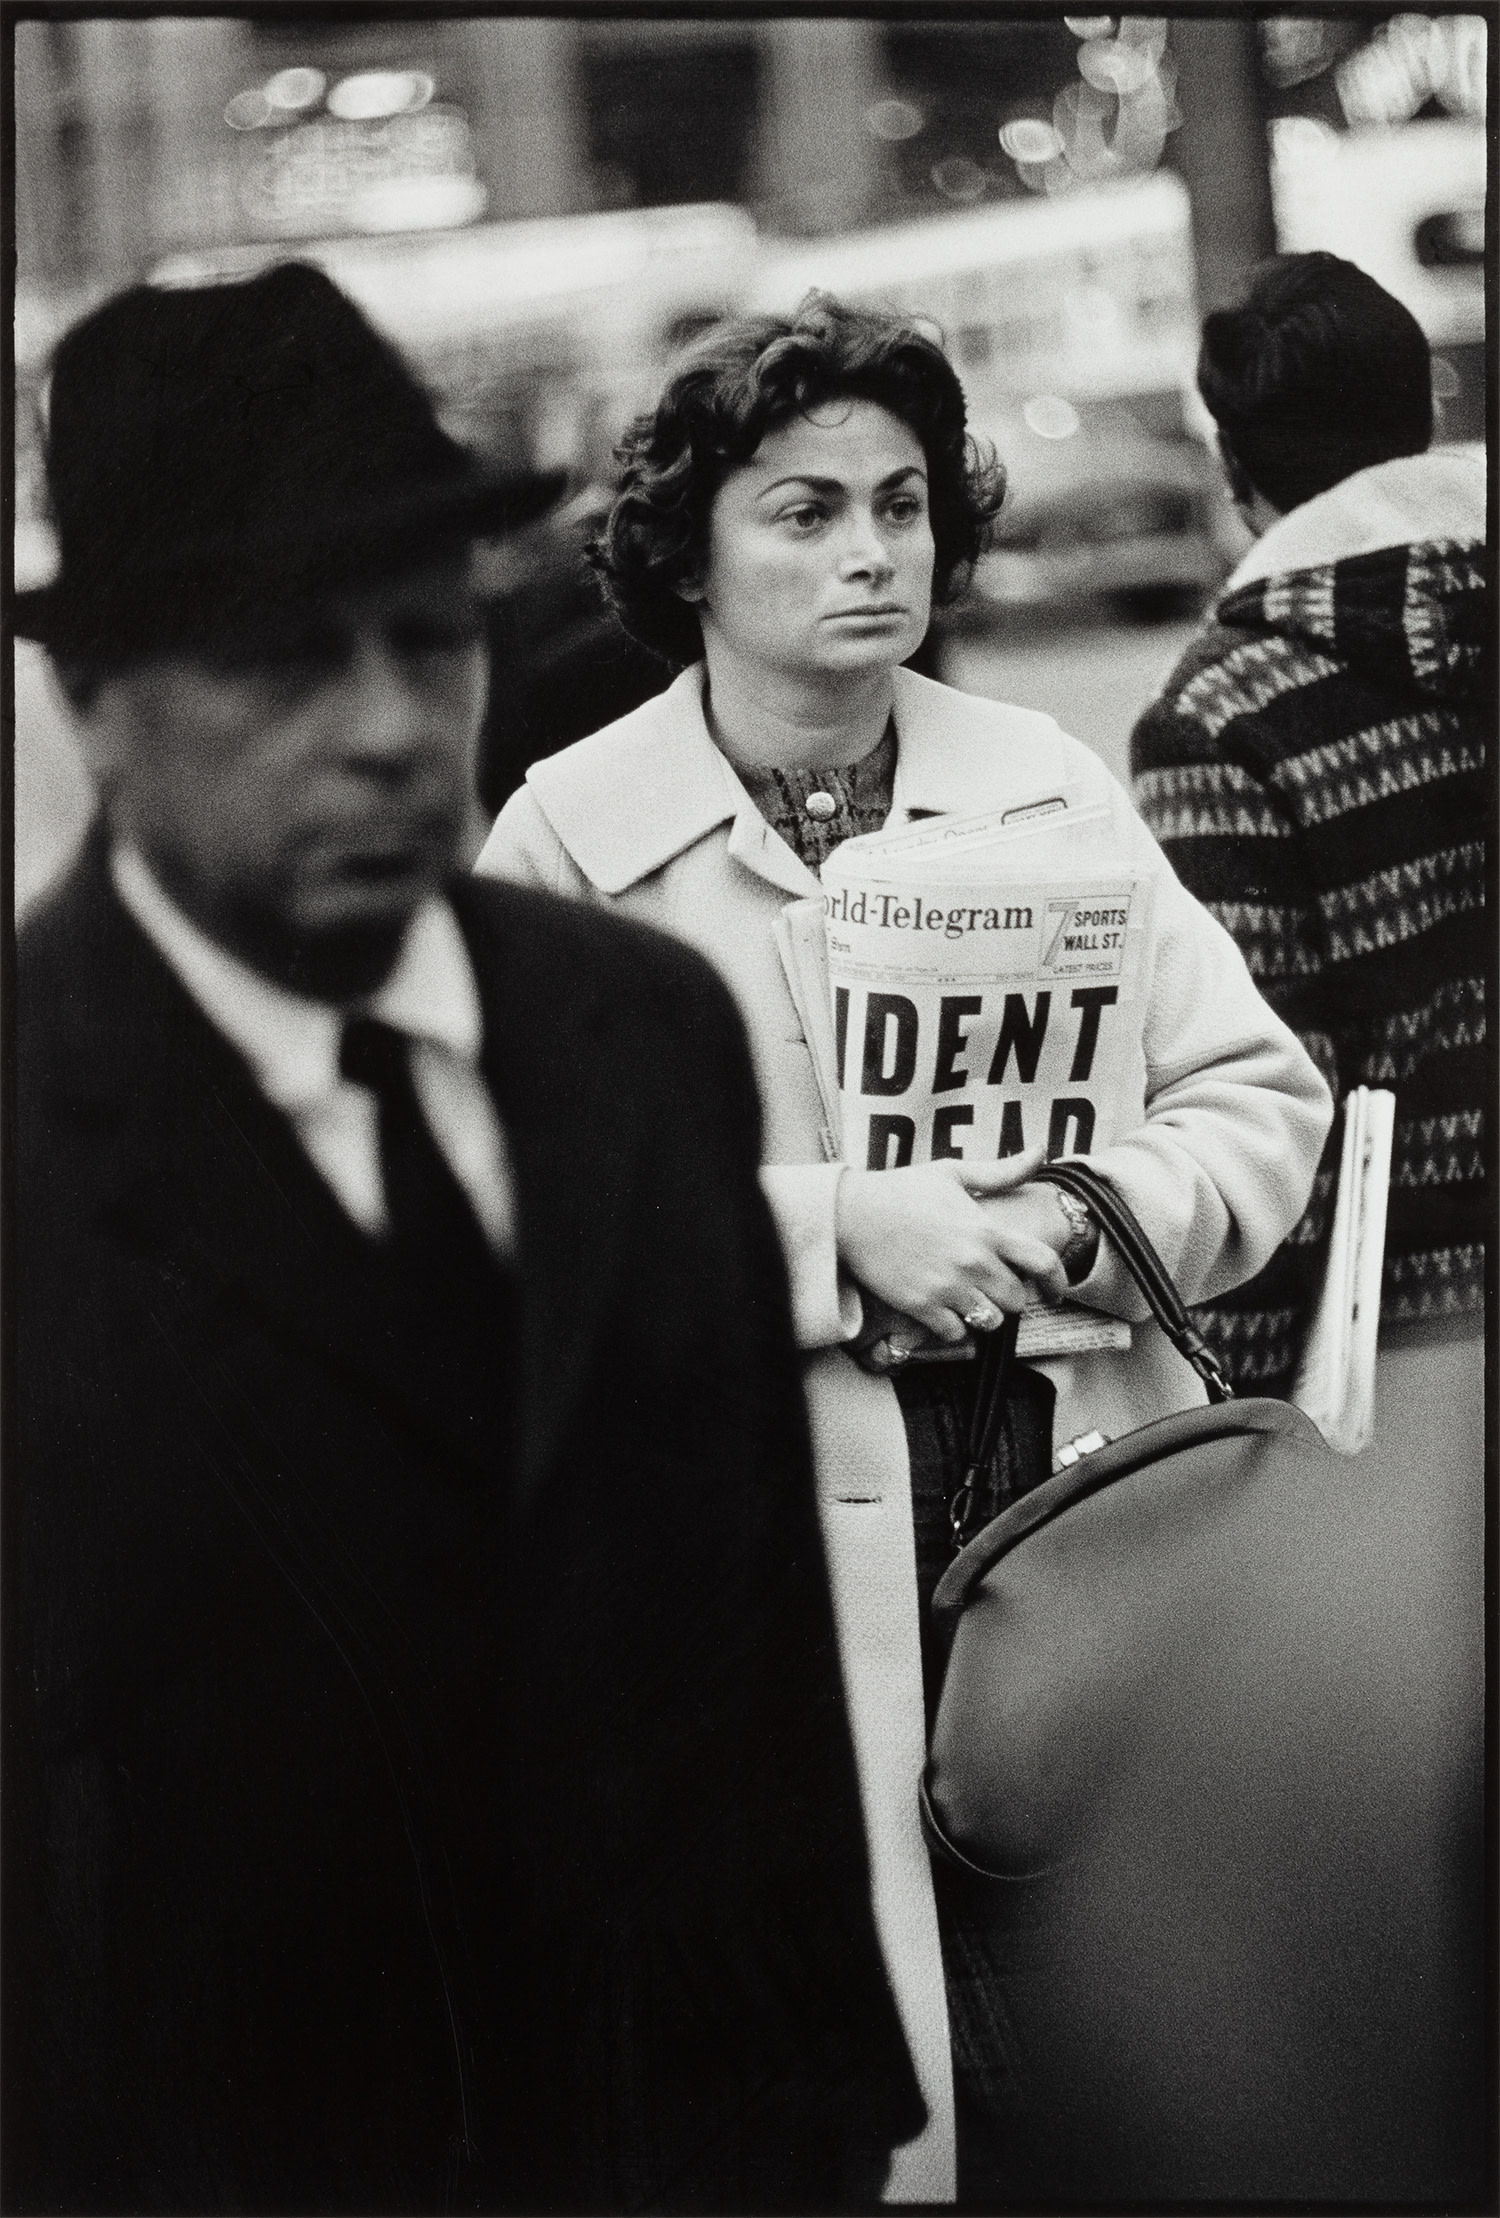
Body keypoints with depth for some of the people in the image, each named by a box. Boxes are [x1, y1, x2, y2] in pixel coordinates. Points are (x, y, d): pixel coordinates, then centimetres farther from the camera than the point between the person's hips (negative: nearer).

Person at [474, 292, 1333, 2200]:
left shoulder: (1042, 781, 10)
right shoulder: (571, 836, -2)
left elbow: (1258, 1095, 8)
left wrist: (1078, 1219, -10)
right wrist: (838, 1227, -18)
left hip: (1082, 1474, 3)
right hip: (786, 1524, -3)